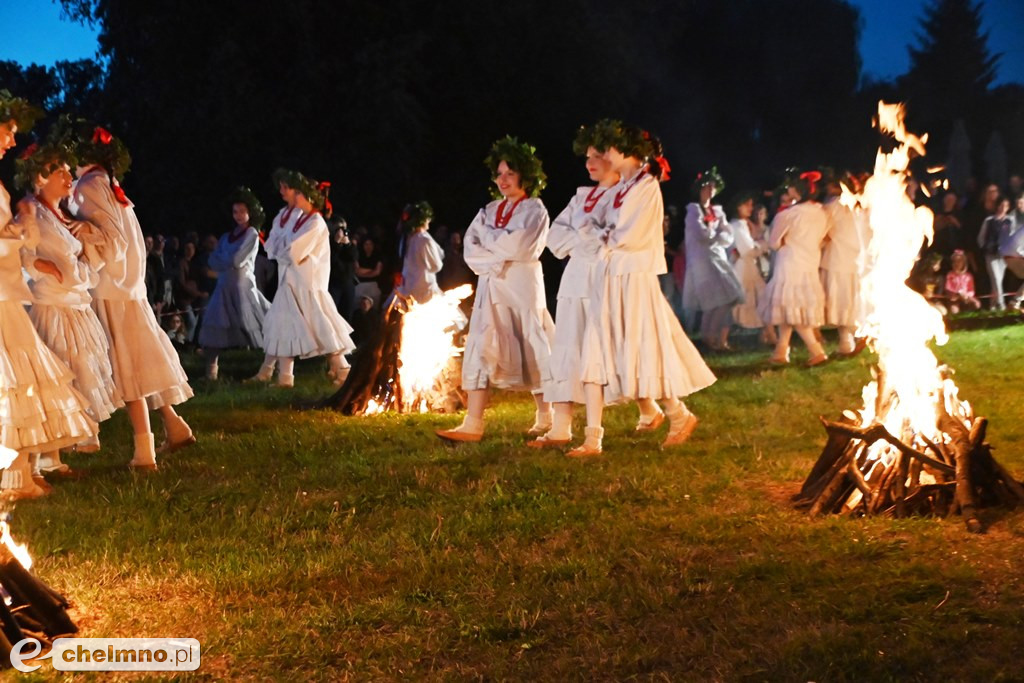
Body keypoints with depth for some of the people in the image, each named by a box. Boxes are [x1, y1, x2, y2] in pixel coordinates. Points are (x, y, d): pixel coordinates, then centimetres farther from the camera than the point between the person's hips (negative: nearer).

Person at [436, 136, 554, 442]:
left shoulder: (534, 209, 0)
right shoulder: (489, 210, 16)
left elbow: (516, 246, -15)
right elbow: (470, 249, 6)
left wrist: (486, 233, -2)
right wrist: (496, 262, -10)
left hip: (523, 285, -5)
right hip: (491, 285, 5)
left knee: (532, 351, 1)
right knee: (481, 350, -5)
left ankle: (546, 418, 15)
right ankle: (473, 424, -9)